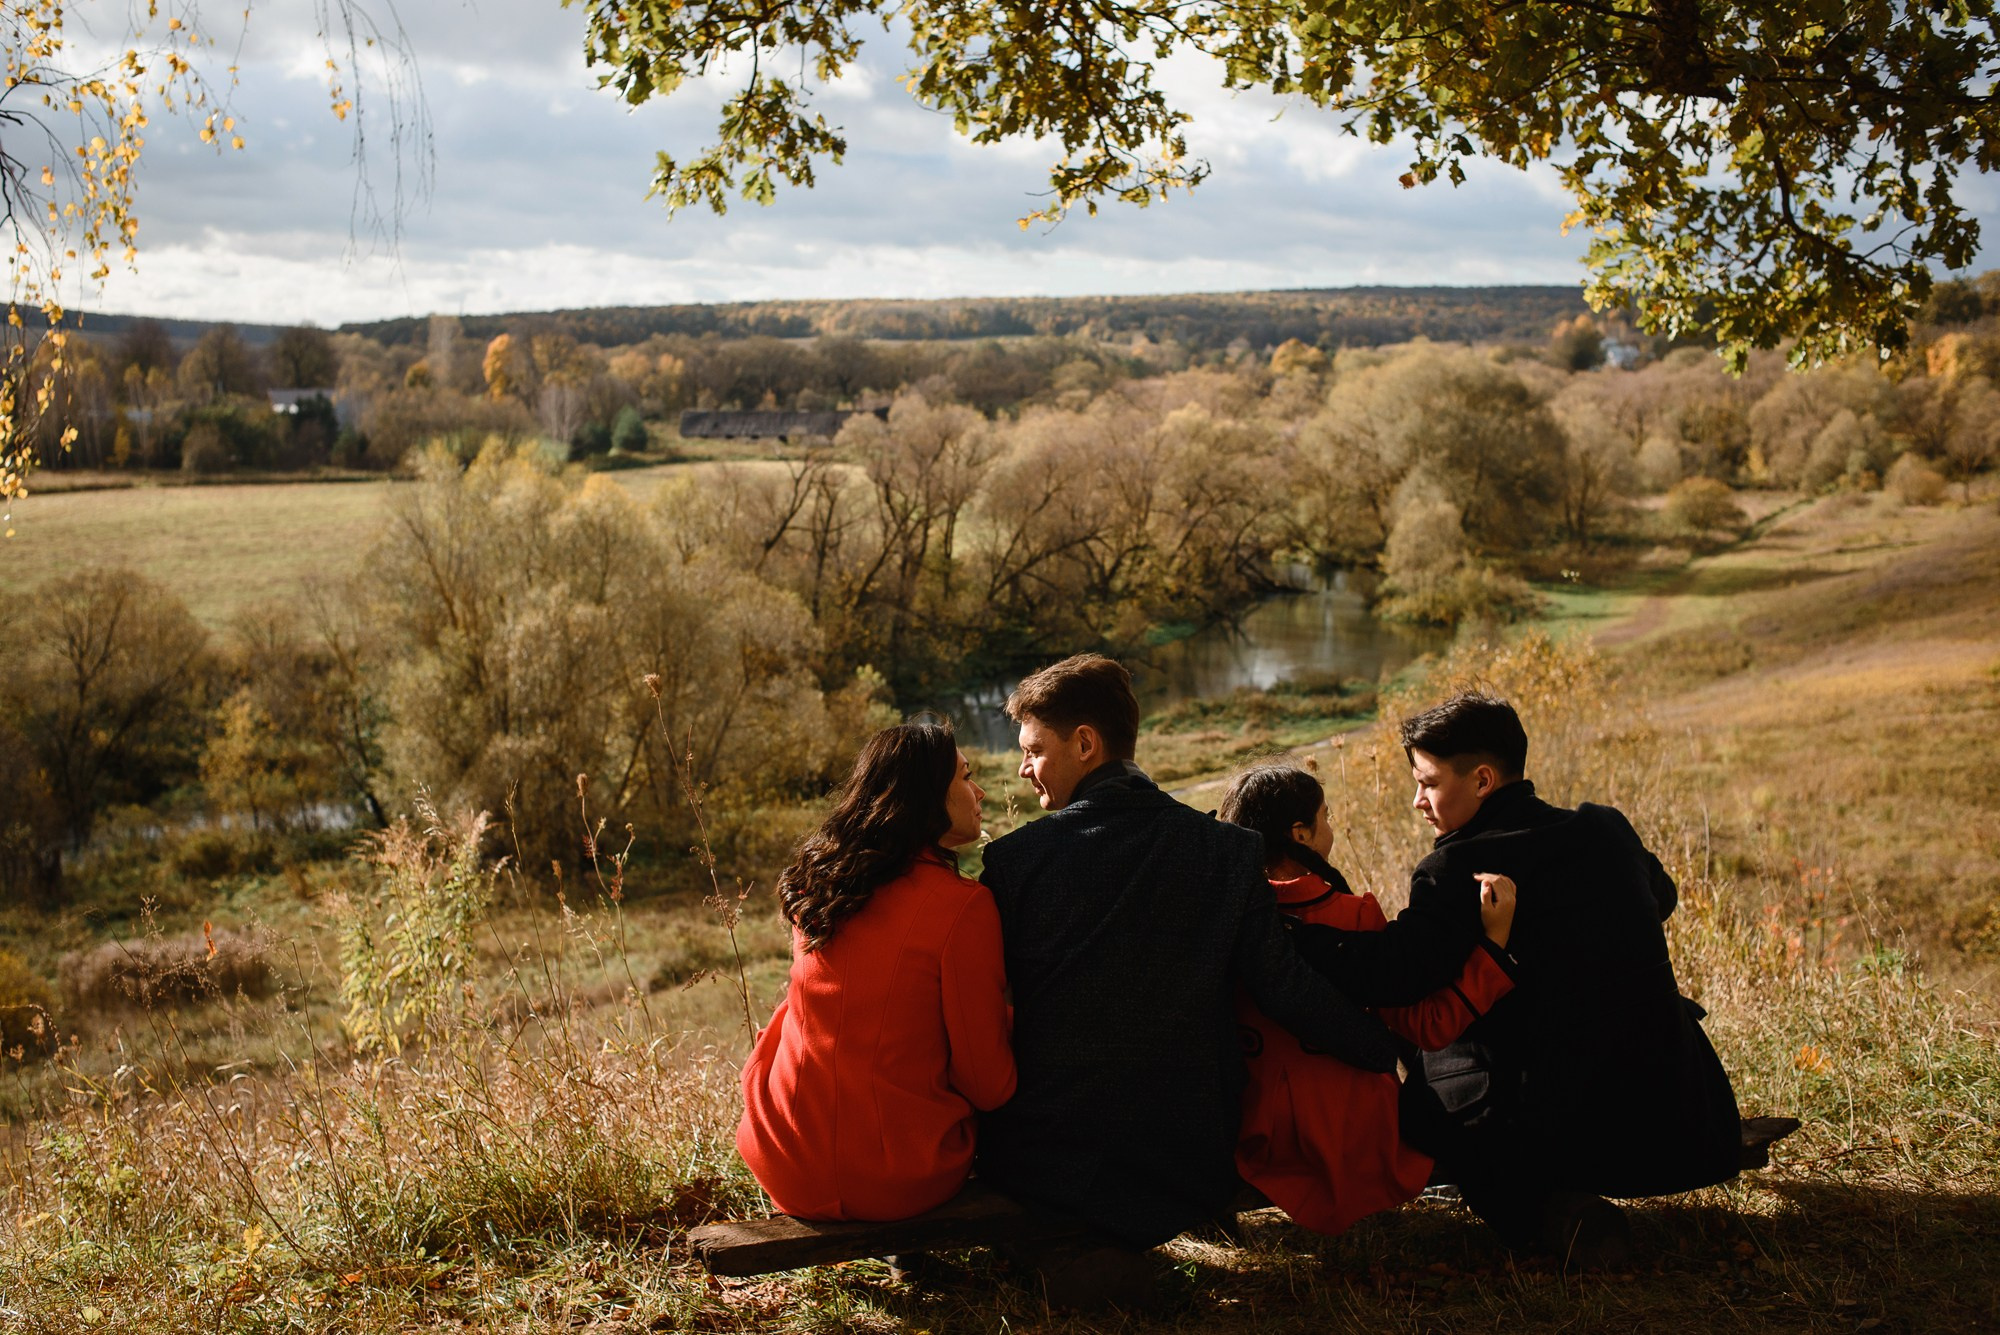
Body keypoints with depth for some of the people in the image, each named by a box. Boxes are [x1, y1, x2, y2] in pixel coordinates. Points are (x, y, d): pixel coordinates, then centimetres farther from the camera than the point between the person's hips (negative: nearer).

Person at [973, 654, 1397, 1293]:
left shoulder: (1014, 860, -8)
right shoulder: (1227, 851, -5)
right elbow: (1283, 985, -6)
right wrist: (1389, 1050, 6)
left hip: (1040, 1161, -1)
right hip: (1186, 1162, 2)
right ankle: (1124, 1244, 9)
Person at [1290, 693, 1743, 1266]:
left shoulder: (1456, 869, -13)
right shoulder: (1609, 830, 7)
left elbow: (1391, 976, -23)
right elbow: (1660, 894, 29)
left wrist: (1293, 930, -14)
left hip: (1560, 1130, -6)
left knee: (1425, 1084, 21)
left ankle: (1548, 1212, -1)